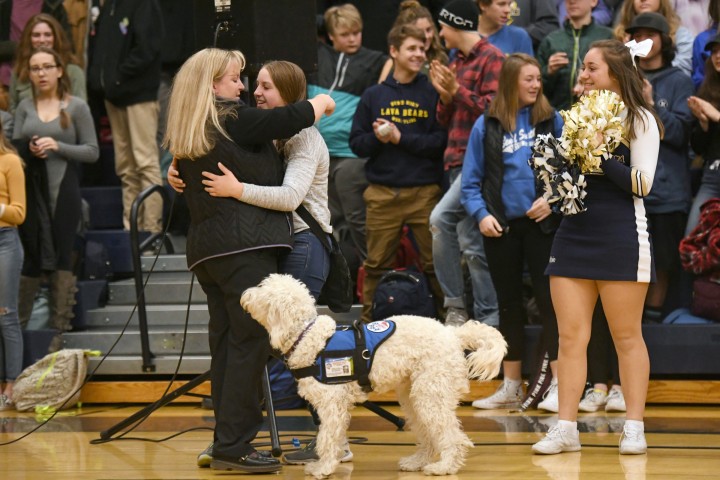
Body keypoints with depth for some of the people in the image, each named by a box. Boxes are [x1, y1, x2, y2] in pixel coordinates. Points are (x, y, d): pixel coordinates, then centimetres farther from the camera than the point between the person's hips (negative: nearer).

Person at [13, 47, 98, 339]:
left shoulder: (76, 107, 2)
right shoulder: (25, 108, 10)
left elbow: (92, 151, -1)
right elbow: (14, 148, 13)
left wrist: (58, 146, -15)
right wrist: (29, 150, -10)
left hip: (63, 193, -2)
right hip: (31, 192, 2)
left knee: (62, 258, 0)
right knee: (32, 258, 4)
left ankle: (60, 330, 5)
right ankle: (17, 324, 12)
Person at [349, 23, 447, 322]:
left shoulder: (432, 94, 4)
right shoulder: (374, 95, 10)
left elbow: (442, 141, -5)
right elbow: (357, 142, 8)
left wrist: (401, 138, -11)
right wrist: (377, 138, -12)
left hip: (424, 192, -2)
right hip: (382, 193, 2)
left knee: (434, 261, -1)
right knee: (377, 264, 6)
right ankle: (369, 323, 14)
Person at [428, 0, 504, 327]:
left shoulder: (492, 59, -6)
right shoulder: (456, 63, 19)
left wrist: (457, 90, -17)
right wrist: (445, 95, 2)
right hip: (456, 160, 9)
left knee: (441, 218, -21)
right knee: (470, 244, 6)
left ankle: (455, 304, -12)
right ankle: (487, 318, 8)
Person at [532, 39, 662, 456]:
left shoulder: (641, 120, -3)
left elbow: (642, 183, -11)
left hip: (621, 237, -6)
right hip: (574, 234, 6)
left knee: (627, 336, 1)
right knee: (571, 337, 2)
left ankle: (634, 429, 8)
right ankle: (566, 429, 5)